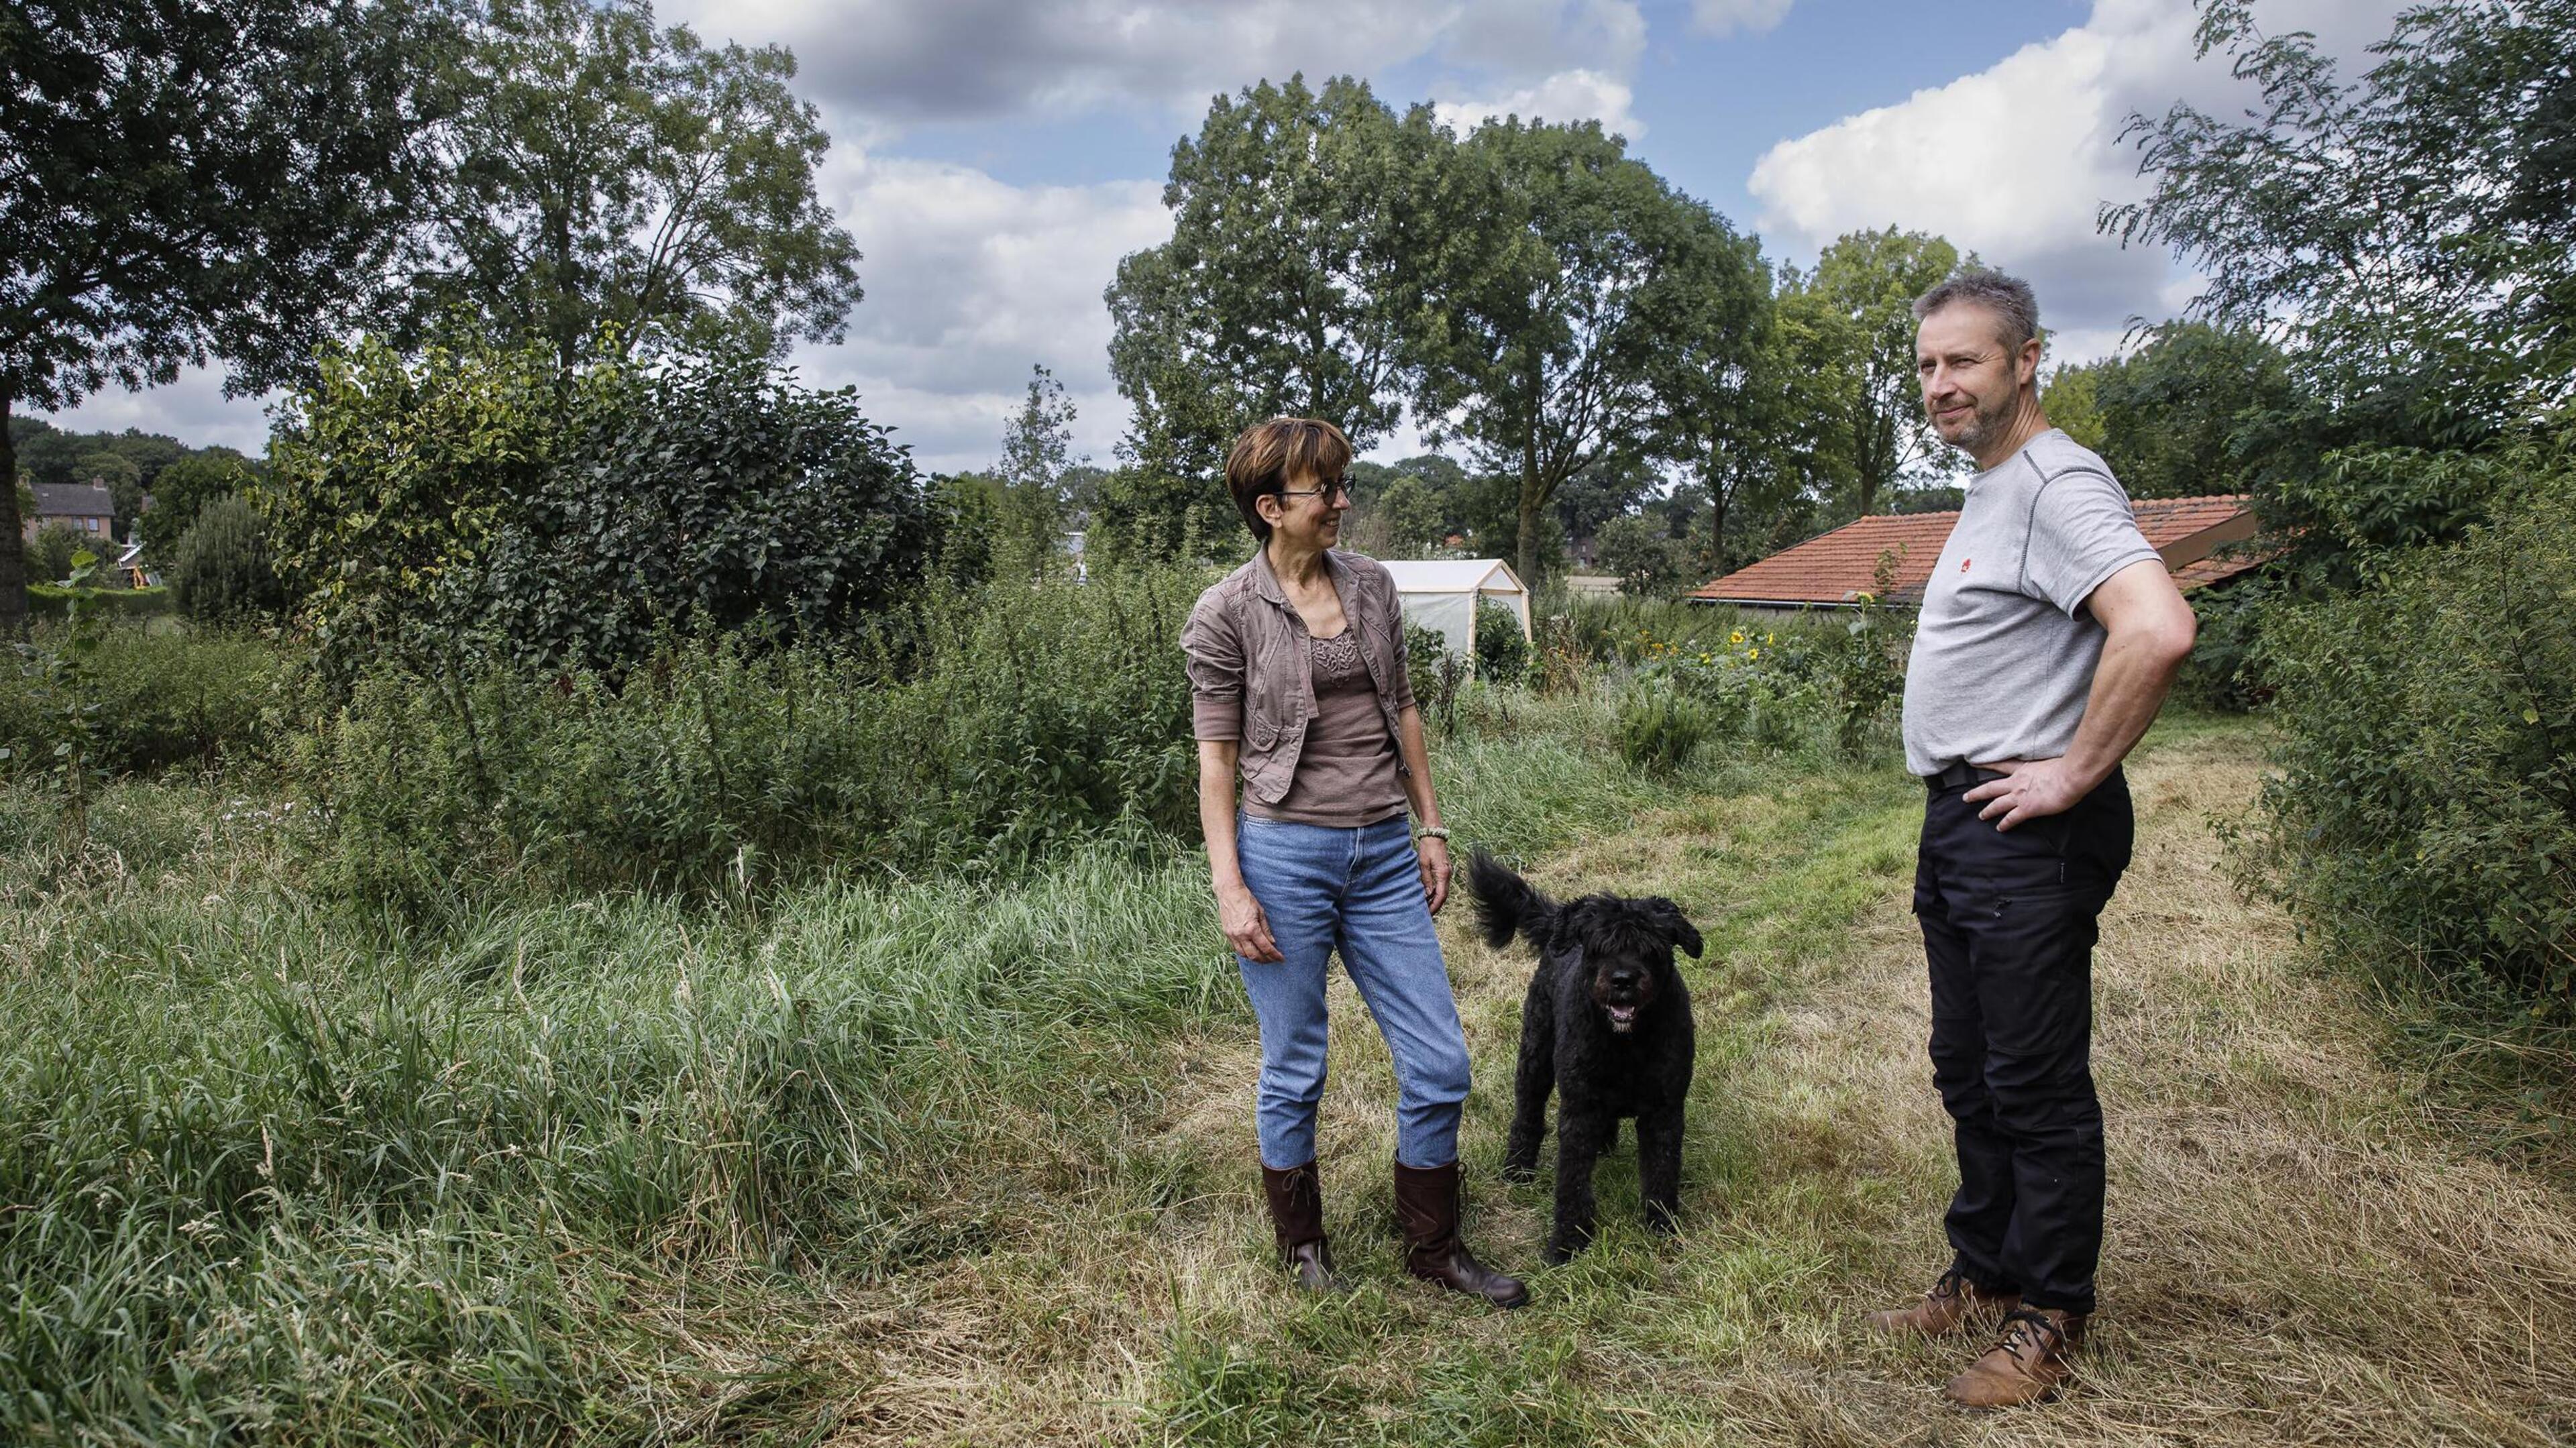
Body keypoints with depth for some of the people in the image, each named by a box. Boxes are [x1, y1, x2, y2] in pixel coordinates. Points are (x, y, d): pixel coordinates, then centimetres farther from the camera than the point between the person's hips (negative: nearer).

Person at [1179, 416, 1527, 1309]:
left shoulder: (1371, 585, 9)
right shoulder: (1226, 615, -5)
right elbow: (1217, 759, -5)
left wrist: (1431, 828, 14)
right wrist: (1229, 887, -10)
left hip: (1383, 857, 5)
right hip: (1285, 857, -4)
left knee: (1441, 1067, 7)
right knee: (1294, 1074, 8)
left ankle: (1433, 1248, 27)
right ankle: (1302, 1250, 31)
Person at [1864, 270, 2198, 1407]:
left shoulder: (2057, 483, -15)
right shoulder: (1989, 491, 17)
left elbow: (2158, 629, -32)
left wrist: (2077, 772, -22)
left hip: (2027, 836, -10)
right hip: (1958, 826, 10)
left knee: (2037, 1088, 2)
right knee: (1971, 1077, 19)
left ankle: (2048, 1321, 16)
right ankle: (1983, 1276, 34)